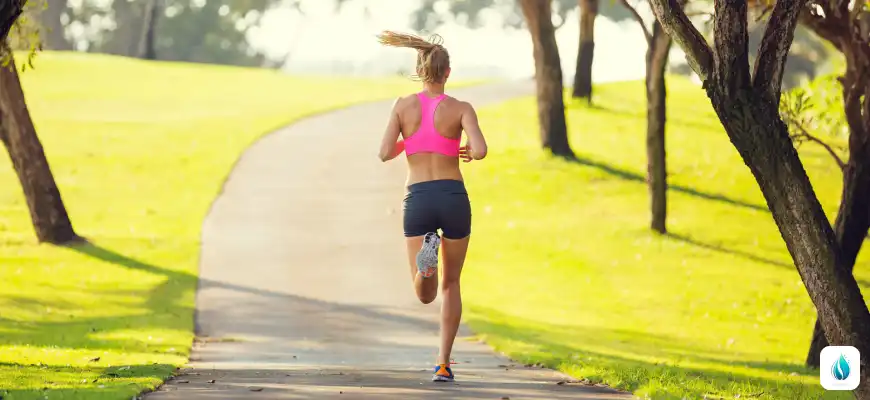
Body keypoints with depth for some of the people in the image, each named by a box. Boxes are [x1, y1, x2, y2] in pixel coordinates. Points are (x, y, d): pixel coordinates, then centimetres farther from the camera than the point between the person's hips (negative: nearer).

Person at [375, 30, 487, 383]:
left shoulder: (403, 105, 4)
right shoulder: (461, 109, -1)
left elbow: (385, 154, -3)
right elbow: (480, 151, -16)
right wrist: (469, 152, 9)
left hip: (417, 200, 0)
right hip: (454, 198, 0)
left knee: (426, 295, 5)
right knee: (451, 283, 20)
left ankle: (428, 252, -31)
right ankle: (443, 363, 10)